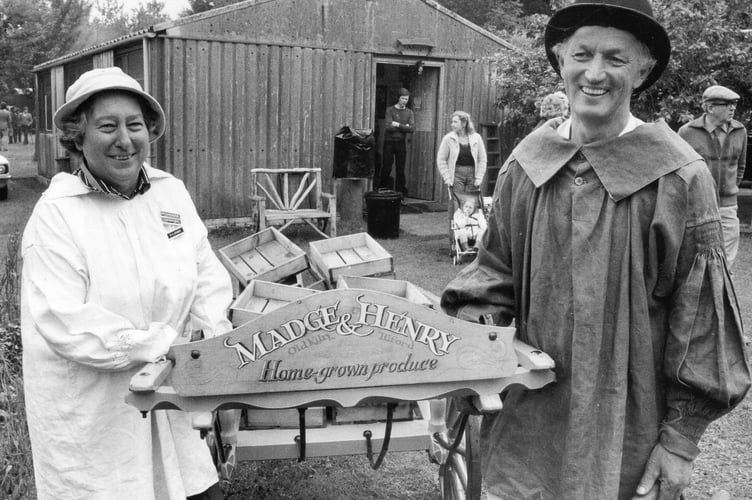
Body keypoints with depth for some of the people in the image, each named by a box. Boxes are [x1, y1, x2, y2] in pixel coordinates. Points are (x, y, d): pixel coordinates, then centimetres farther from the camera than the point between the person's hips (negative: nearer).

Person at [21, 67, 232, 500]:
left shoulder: (172, 192, 2)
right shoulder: (56, 213, -12)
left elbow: (208, 275, 5)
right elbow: (63, 322, -19)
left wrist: (209, 330, -13)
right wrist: (163, 344, -20)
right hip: (88, 413, -4)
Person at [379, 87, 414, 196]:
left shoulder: (409, 112, 8)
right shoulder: (390, 110, 0)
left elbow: (412, 129, -5)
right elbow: (388, 126, -14)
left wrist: (398, 125, -13)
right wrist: (404, 127, -9)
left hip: (401, 143, 2)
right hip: (389, 142, -2)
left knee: (400, 170, 3)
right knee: (386, 169, -2)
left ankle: (400, 194, 8)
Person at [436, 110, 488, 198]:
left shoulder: (476, 138, 2)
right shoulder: (448, 138, -2)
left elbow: (482, 160, 7)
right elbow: (441, 160, 2)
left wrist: (478, 179, 0)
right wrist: (447, 178, -4)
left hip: (472, 175, 2)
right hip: (456, 175, -2)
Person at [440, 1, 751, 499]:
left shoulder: (678, 178, -12)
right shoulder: (524, 166, -1)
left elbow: (699, 313, -9)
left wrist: (682, 438, -7)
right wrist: (469, 321, -11)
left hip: (626, 431, -3)